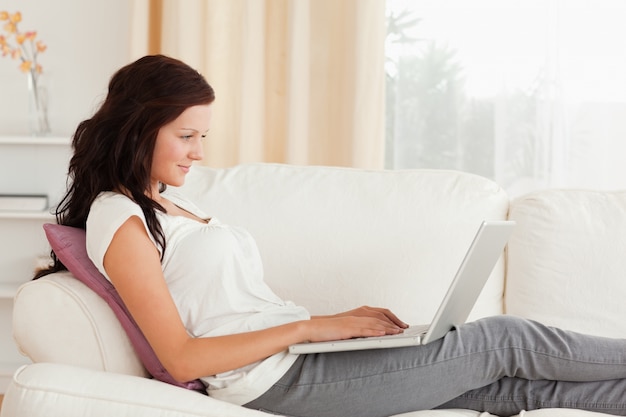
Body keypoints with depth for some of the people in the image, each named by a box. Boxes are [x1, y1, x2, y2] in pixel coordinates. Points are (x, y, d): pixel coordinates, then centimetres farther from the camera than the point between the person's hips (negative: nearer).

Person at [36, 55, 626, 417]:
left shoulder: (167, 205, 18)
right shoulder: (118, 218, -10)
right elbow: (182, 358, -17)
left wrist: (342, 318, 3)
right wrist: (310, 326, -17)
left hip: (295, 352, 8)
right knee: (503, 341, -3)